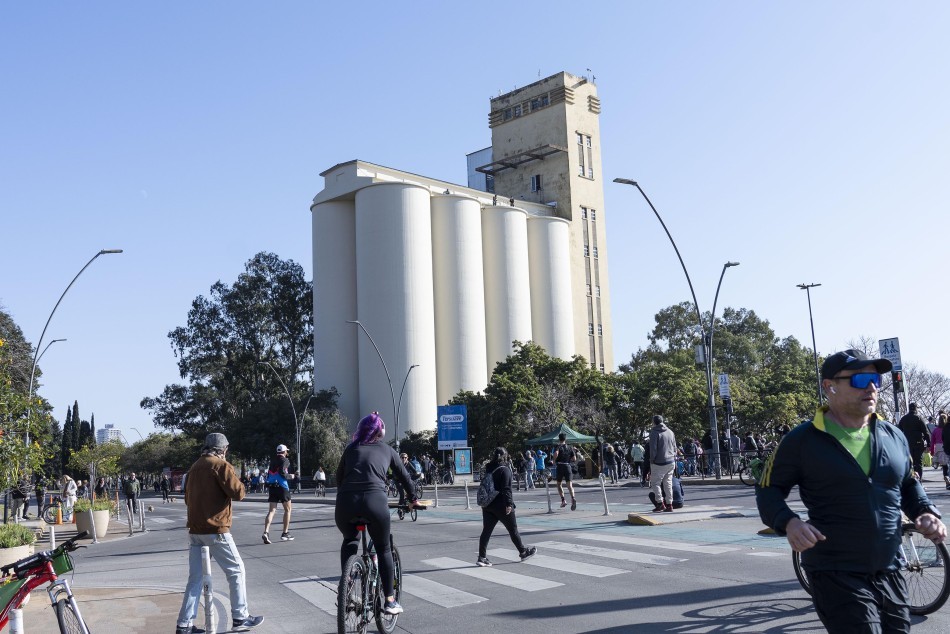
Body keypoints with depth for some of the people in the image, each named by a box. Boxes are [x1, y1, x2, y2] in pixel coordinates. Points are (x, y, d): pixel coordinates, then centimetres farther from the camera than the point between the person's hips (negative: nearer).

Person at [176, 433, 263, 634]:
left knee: (195, 578, 10)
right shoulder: (221, 465, -10)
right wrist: (236, 482, 2)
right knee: (236, 570, 5)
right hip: (215, 530, -7)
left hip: (194, 530, 7)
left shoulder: (195, 467, 14)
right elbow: (238, 493, -16)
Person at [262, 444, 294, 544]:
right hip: (282, 487, -5)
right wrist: (290, 476, -3)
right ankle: (285, 533, 12)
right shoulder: (285, 460, -6)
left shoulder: (272, 460, 14)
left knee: (271, 511, 2)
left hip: (271, 486, 5)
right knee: (287, 510, 11)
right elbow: (282, 472, -19)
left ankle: (266, 532, -17)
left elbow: (268, 474, 17)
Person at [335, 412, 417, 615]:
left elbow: (339, 476, 26)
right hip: (375, 500, -2)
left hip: (346, 501, 2)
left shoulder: (351, 448, 25)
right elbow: (403, 476, 29)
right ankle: (390, 601, 16)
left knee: (350, 541, 29)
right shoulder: (387, 450, 22)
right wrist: (412, 498, 43)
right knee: (383, 549, 17)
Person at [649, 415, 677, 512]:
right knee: (668, 483, 9)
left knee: (655, 482, 3)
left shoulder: (654, 432, -8)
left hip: (659, 463, -6)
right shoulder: (670, 432, 11)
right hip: (671, 462, 6)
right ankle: (669, 505, 8)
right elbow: (675, 447, 14)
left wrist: (652, 460, -4)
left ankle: (660, 503, -4)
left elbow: (653, 448, -12)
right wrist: (674, 458, 18)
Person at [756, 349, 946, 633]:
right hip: (835, 575, -6)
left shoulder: (894, 436, 8)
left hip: (889, 574, 6)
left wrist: (926, 513, 2)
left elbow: (909, 484, 22)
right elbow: (768, 489, -2)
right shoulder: (802, 440, -8)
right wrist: (789, 522, -21)